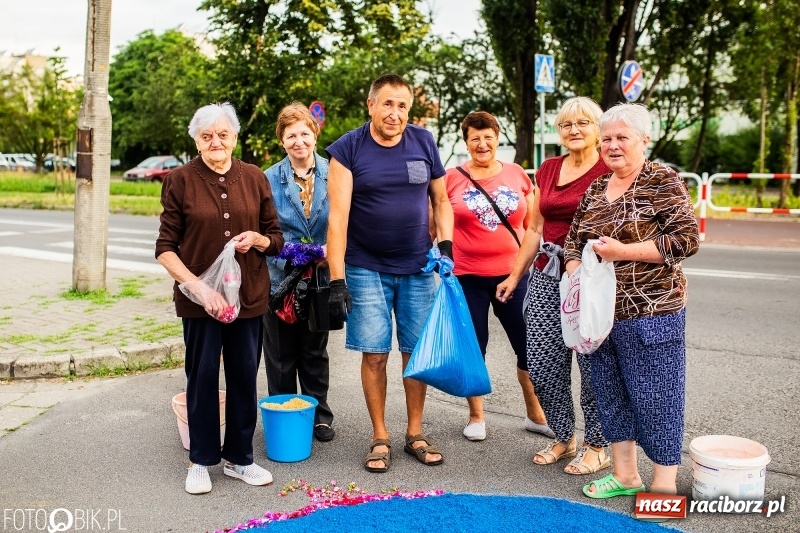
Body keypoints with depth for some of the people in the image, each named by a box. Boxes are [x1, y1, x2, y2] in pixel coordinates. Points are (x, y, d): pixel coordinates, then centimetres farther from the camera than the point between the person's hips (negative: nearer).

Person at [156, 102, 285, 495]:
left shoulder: (254, 178, 4)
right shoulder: (181, 180, -3)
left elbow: (276, 238, 10)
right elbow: (165, 248, -4)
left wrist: (256, 238, -12)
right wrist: (198, 286, -16)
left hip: (248, 296, 3)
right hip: (199, 297, -2)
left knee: (244, 377, 10)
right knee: (202, 378, 7)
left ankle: (239, 457, 26)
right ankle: (201, 461, 24)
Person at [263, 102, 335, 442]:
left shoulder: (332, 175, -3)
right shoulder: (269, 179, -3)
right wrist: (287, 260, -15)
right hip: (280, 277, -1)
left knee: (316, 351, 15)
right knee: (281, 353, 8)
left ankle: (319, 415, 28)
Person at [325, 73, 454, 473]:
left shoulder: (424, 143, 2)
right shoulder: (347, 150, -7)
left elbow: (441, 200, 12)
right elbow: (337, 218, -13)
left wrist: (446, 242, -4)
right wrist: (336, 280, -18)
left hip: (417, 268, 2)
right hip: (367, 270, -2)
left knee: (416, 351, 7)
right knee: (374, 354, 1)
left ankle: (415, 433, 22)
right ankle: (380, 437, 16)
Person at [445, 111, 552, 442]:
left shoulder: (518, 175, 5)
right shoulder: (452, 178, -1)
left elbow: (532, 224, 11)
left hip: (513, 274, 2)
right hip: (468, 277, -1)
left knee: (529, 344, 7)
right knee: (473, 347, 9)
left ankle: (536, 414, 25)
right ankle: (476, 417, 26)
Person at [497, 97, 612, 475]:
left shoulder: (609, 171, -5)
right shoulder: (548, 169, 12)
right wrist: (516, 275, 18)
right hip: (547, 276, 6)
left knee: (593, 364, 3)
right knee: (540, 362, 7)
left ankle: (598, 447, 22)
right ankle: (563, 438, 27)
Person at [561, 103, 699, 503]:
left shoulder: (663, 182, -6)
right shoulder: (595, 190, 12)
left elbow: (687, 239, -15)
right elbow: (574, 240, 18)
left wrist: (622, 251, -18)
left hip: (652, 313, -7)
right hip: (602, 312, 7)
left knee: (655, 396, 1)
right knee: (610, 392, 14)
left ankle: (665, 485, 15)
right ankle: (624, 474, 30)